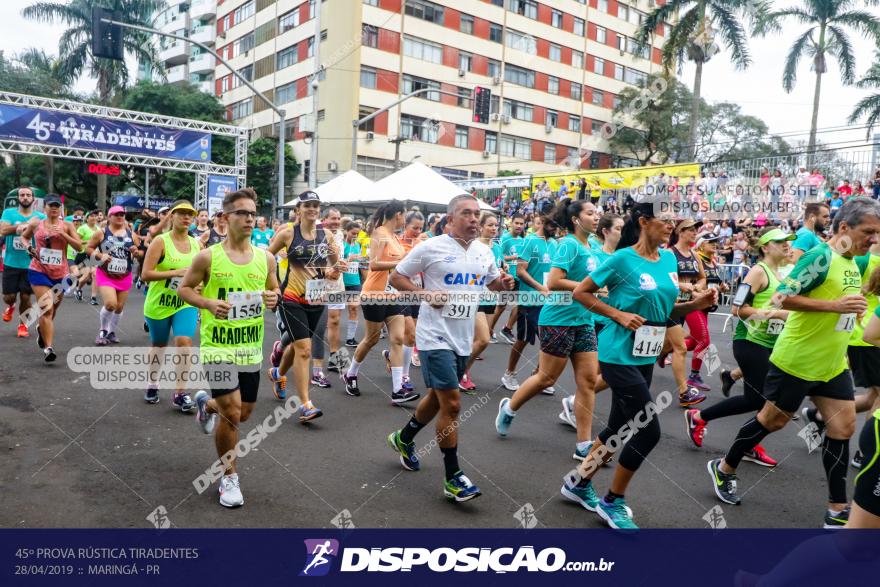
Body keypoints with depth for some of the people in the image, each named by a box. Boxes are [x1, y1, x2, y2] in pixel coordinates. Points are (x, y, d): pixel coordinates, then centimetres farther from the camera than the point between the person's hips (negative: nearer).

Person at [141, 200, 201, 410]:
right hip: (159, 304, -2)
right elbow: (145, 274, -17)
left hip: (186, 303, 2)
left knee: (184, 342, -16)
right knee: (158, 347, 14)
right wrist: (176, 272, -23)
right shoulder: (160, 241, -11)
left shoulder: (196, 244, 3)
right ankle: (153, 385, 40)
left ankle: (180, 394, -6)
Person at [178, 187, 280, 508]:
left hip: (251, 346, 5)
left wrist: (274, 298, -12)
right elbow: (184, 288, 1)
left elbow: (274, 290, 12)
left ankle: (206, 404, 52)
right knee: (231, 413, -7)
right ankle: (229, 477, 16)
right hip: (218, 346, -4)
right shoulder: (208, 256, -9)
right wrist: (208, 303, -18)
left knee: (244, 412, 17)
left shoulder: (265, 258, 0)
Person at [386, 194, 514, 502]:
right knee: (452, 404, -9)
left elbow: (494, 284, 21)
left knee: (437, 398, 19)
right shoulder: (431, 247, -9)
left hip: (463, 339, 7)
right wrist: (426, 295, -18)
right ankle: (453, 477, 4)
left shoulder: (484, 252, 7)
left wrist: (505, 283, -3)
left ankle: (403, 439, 44)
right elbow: (396, 277, -3)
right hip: (436, 337, -7)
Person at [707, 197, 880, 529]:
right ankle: (724, 468, 26)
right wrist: (834, 305, -26)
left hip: (833, 365, 8)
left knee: (843, 428, 6)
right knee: (772, 421, 5)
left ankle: (837, 510, 16)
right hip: (797, 361, -8)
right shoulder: (821, 257, -18)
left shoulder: (853, 262, 9)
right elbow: (782, 297, -23)